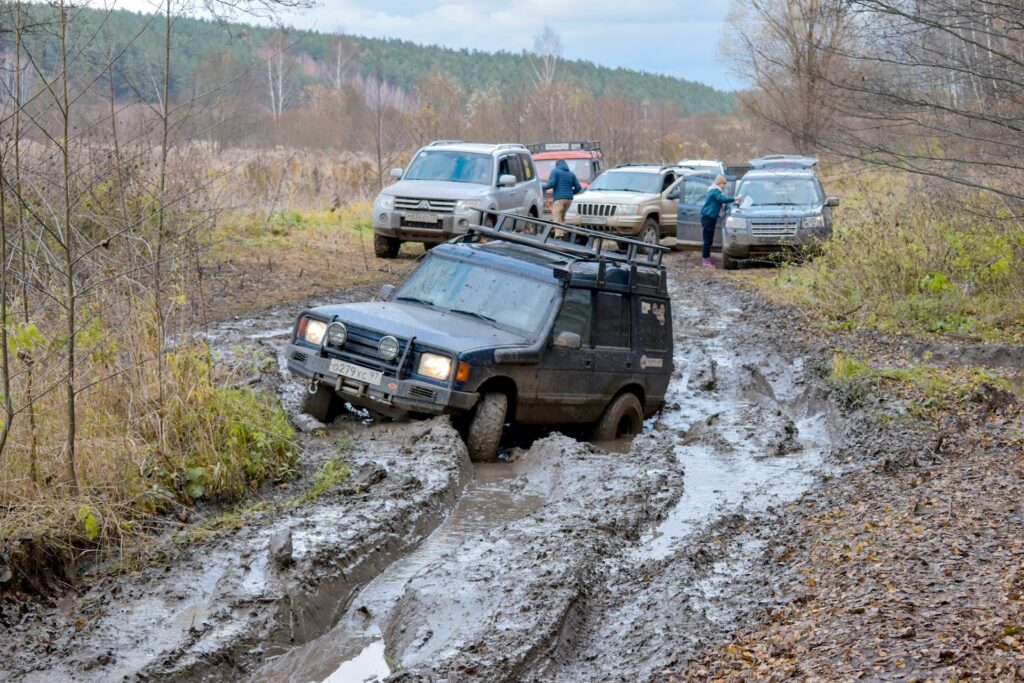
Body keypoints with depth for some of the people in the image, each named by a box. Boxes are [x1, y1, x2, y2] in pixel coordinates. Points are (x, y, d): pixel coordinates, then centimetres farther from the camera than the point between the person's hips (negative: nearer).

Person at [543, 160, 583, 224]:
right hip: (569, 199, 6)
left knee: (557, 221, -11)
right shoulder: (571, 174, 17)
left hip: (558, 199, -6)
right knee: (561, 219, 19)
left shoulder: (555, 171, 2)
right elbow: (578, 188, 11)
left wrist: (542, 187, 6)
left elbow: (551, 184, -12)